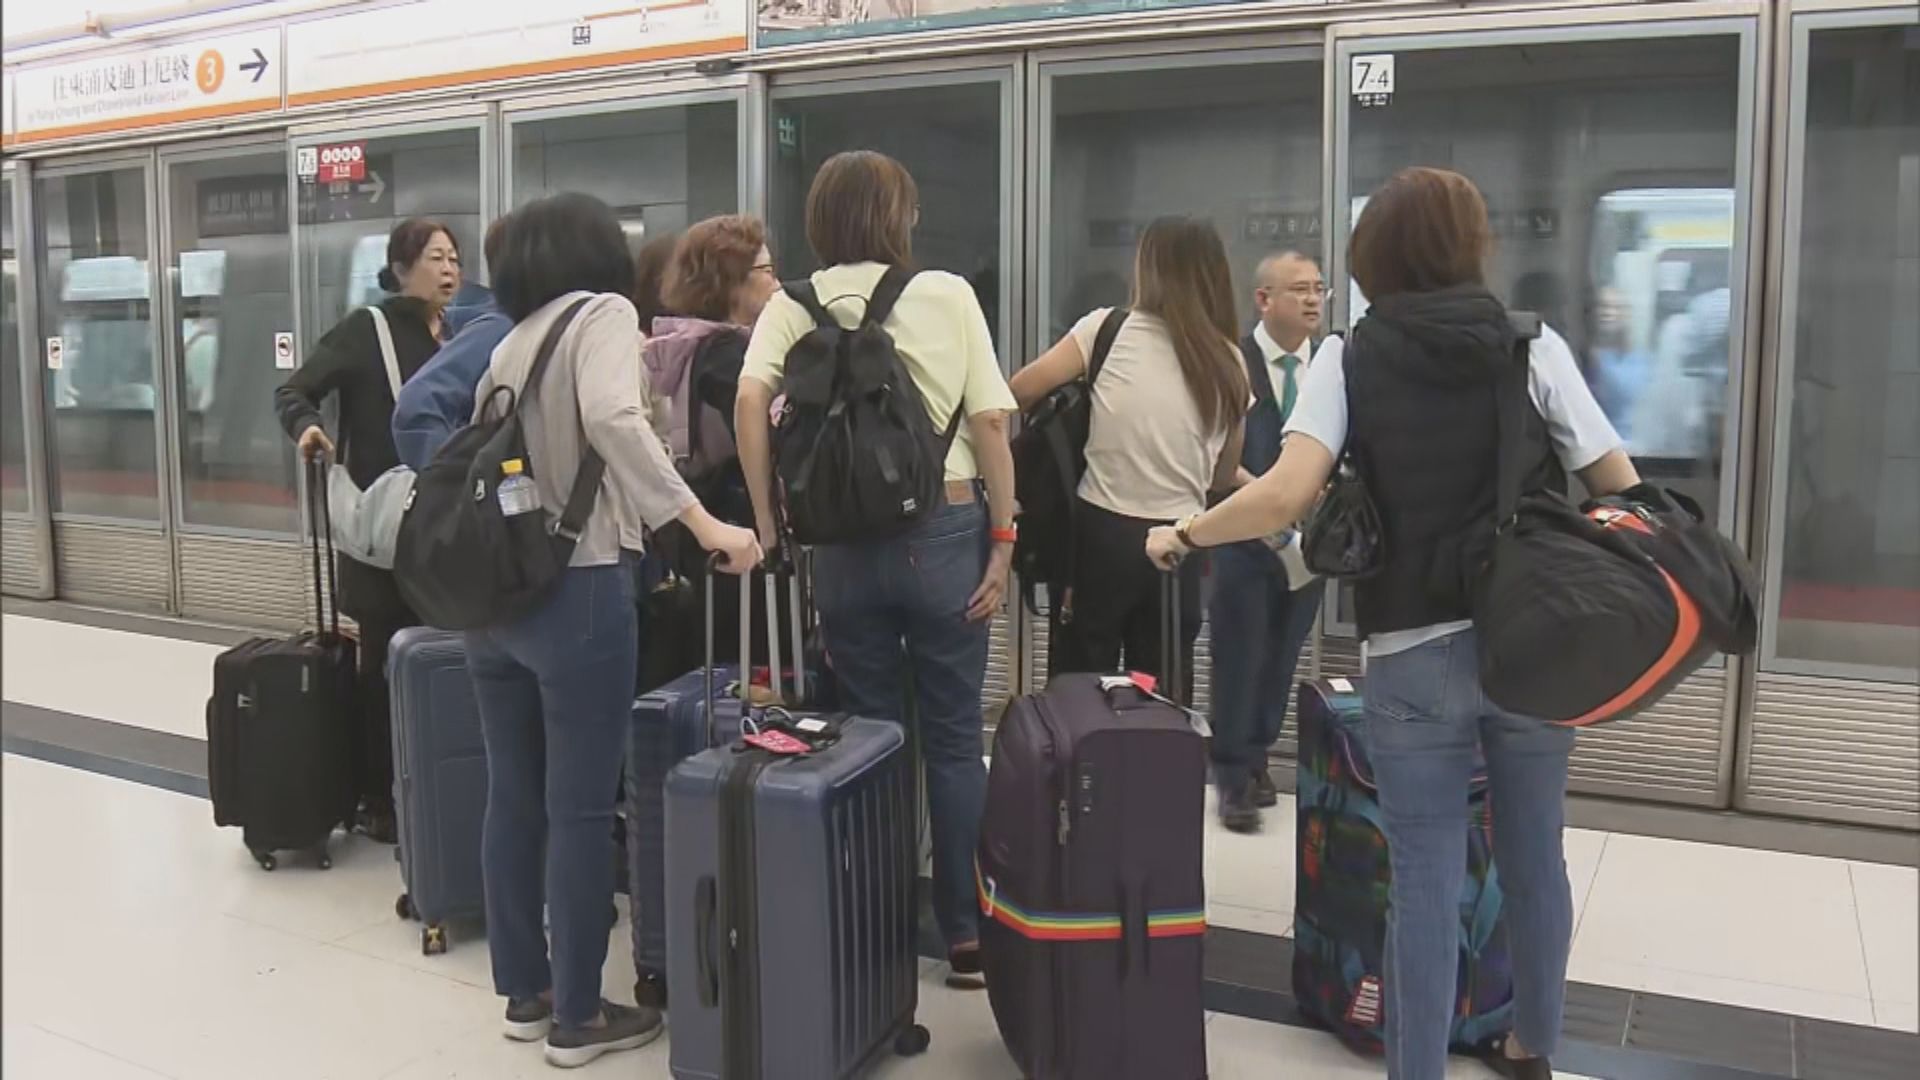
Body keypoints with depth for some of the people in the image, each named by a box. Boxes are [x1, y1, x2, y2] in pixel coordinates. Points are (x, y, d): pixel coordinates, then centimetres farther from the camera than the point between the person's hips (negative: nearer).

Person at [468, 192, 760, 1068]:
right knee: (581, 809, 2)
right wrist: (702, 523, -22)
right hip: (575, 588, -7)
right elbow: (611, 418, -21)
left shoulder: (510, 342, 17)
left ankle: (524, 992, 28)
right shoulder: (603, 312, -4)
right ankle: (577, 1016, 13)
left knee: (512, 797, 14)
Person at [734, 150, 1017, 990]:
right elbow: (990, 423, -5)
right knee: (953, 740, 8)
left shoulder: (794, 304, 3)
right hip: (943, 533, -1)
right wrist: (1001, 541, 0)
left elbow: (750, 401, -13)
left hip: (843, 540, 2)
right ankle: (966, 935, 14)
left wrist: (766, 522, -7)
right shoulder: (947, 293, 0)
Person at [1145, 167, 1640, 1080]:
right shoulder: (1534, 345, 1)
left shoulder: (1349, 357, -3)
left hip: (1415, 654, -2)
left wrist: (1183, 535, -2)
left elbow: (1286, 496, -16)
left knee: (1425, 879, 5)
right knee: (1533, 856, 19)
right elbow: (1621, 491, 0)